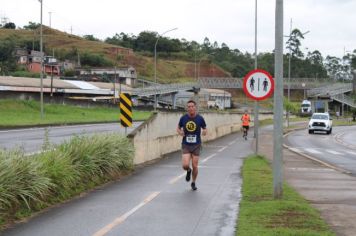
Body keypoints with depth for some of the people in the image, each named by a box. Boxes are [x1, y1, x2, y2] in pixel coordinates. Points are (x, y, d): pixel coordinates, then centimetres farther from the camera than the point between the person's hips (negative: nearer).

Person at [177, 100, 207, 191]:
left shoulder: (200, 118, -5)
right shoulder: (183, 118, -3)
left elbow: (205, 129, 8)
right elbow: (178, 128, 12)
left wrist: (204, 131, -15)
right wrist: (179, 132, -10)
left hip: (196, 145, 0)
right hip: (186, 145, 0)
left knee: (195, 166, 2)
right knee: (185, 165, -14)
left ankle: (193, 183, 27)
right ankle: (188, 171, 25)